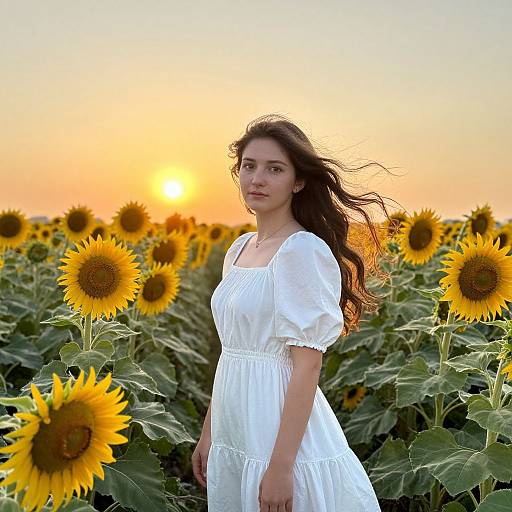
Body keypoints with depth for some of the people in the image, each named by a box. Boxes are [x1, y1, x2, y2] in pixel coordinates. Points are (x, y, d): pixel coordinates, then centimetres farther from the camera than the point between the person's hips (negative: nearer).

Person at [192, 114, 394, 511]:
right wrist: (208, 434, 14)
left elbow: (307, 364, -18)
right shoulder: (239, 248, 7)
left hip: (282, 430, -7)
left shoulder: (303, 250, -16)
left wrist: (281, 466, -20)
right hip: (234, 437, 8)